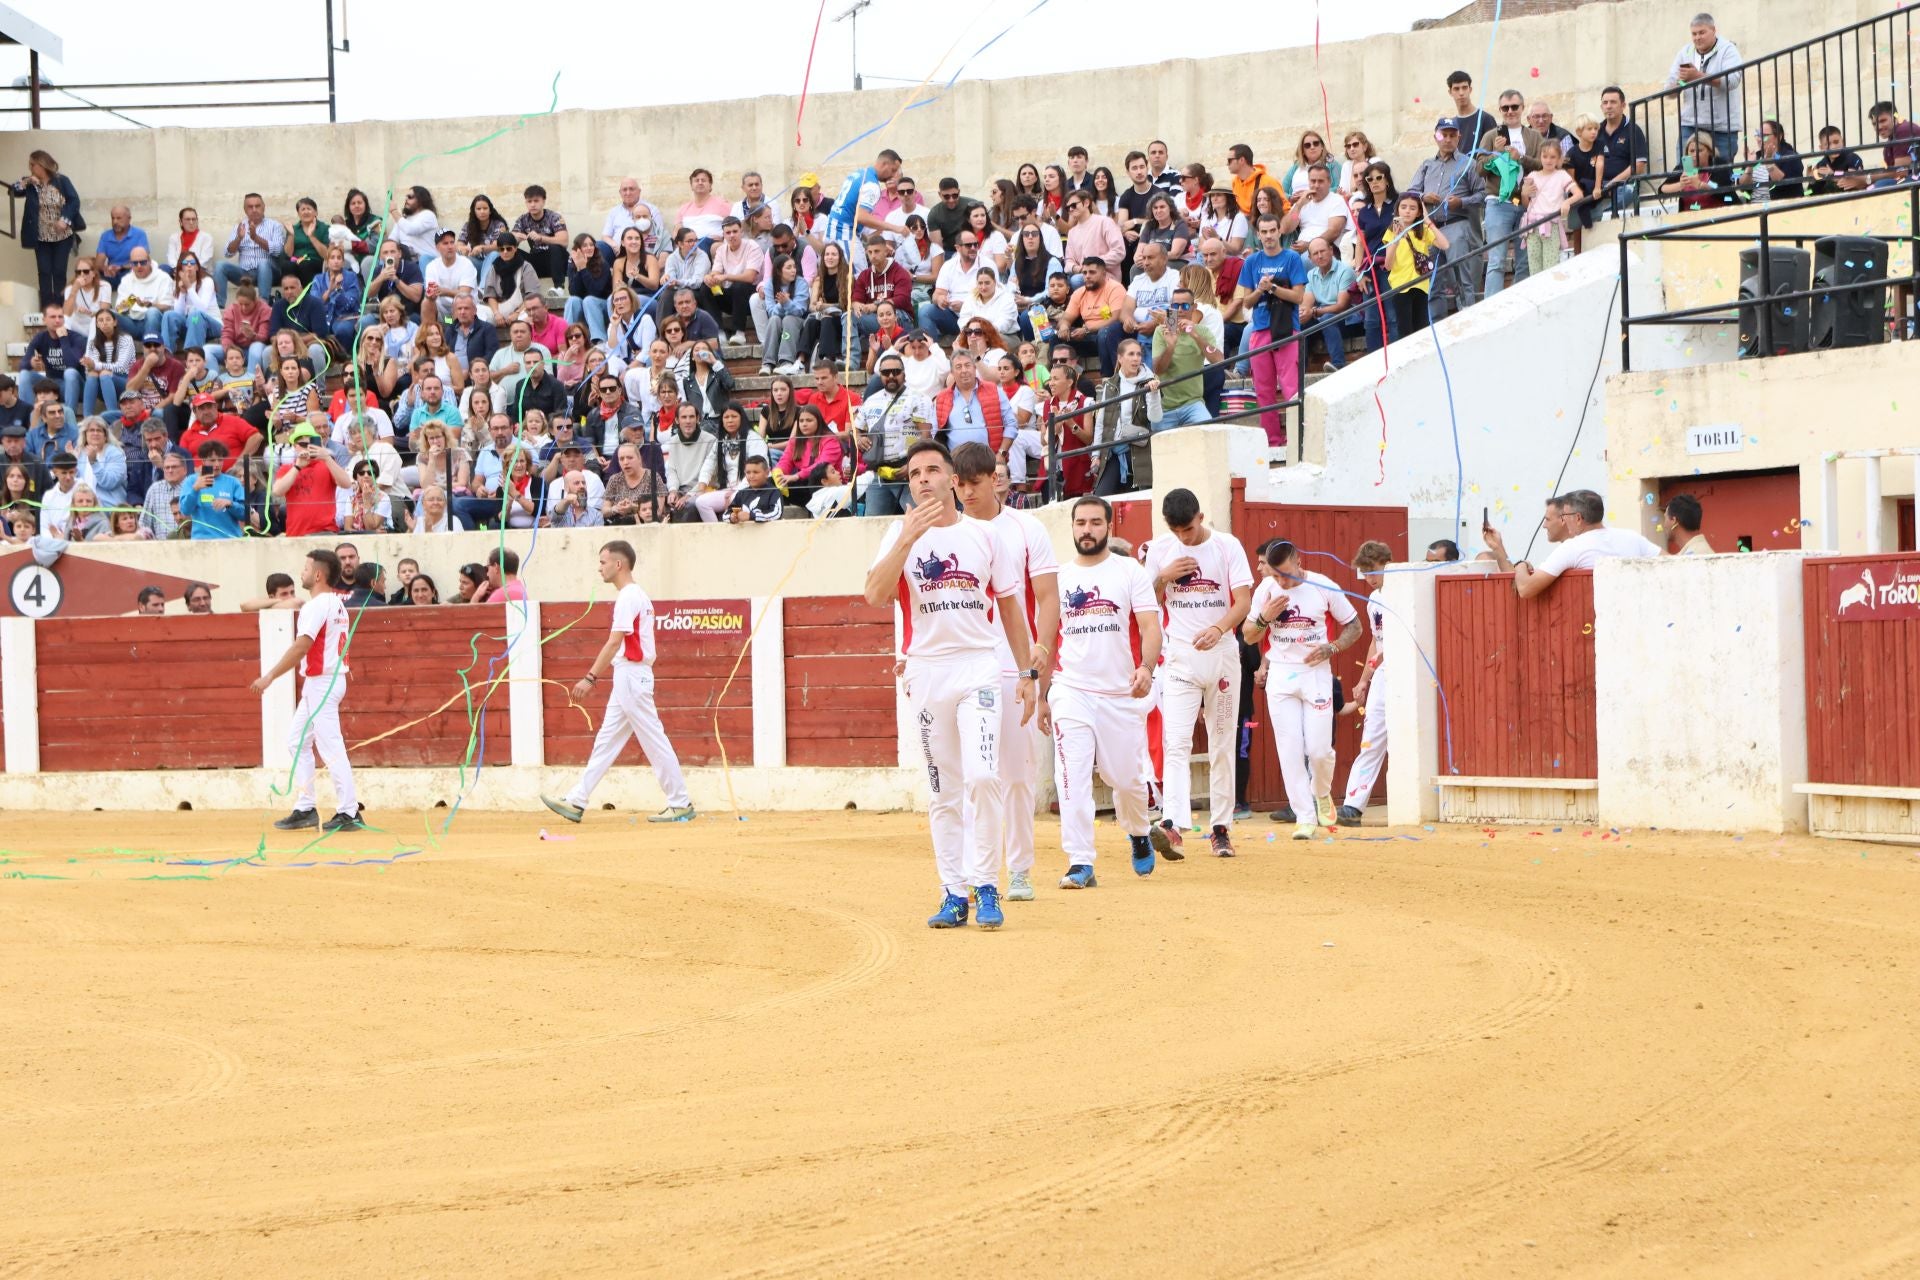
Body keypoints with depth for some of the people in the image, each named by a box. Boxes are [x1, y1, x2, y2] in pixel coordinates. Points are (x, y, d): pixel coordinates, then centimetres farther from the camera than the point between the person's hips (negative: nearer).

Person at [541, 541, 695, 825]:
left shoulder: (628, 597, -14)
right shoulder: (636, 596, 16)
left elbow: (614, 643, -21)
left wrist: (591, 678, -25)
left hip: (631, 674, -10)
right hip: (627, 677, 10)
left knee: (654, 741, -5)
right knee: (606, 740, 8)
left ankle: (681, 804, 0)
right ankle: (576, 803, 9)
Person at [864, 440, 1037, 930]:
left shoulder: (985, 536, 7)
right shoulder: (901, 534, 6)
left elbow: (1009, 607, 11)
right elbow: (875, 596, -10)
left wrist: (1027, 673, 6)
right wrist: (910, 537, -17)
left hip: (978, 665, -1)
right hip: (926, 669, 1)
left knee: (980, 776, -16)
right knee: (943, 790, 4)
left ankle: (985, 888, -11)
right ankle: (954, 894, 9)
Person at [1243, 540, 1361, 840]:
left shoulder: (1323, 586, -5)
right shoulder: (1266, 590, 0)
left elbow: (1354, 626, 5)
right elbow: (1249, 636, 7)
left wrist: (1331, 648, -12)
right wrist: (1265, 617, -14)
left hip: (1316, 673, -1)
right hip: (1281, 676, 1)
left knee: (1319, 749, -6)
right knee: (1290, 749, -5)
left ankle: (1322, 794, 25)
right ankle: (1305, 817, 0)